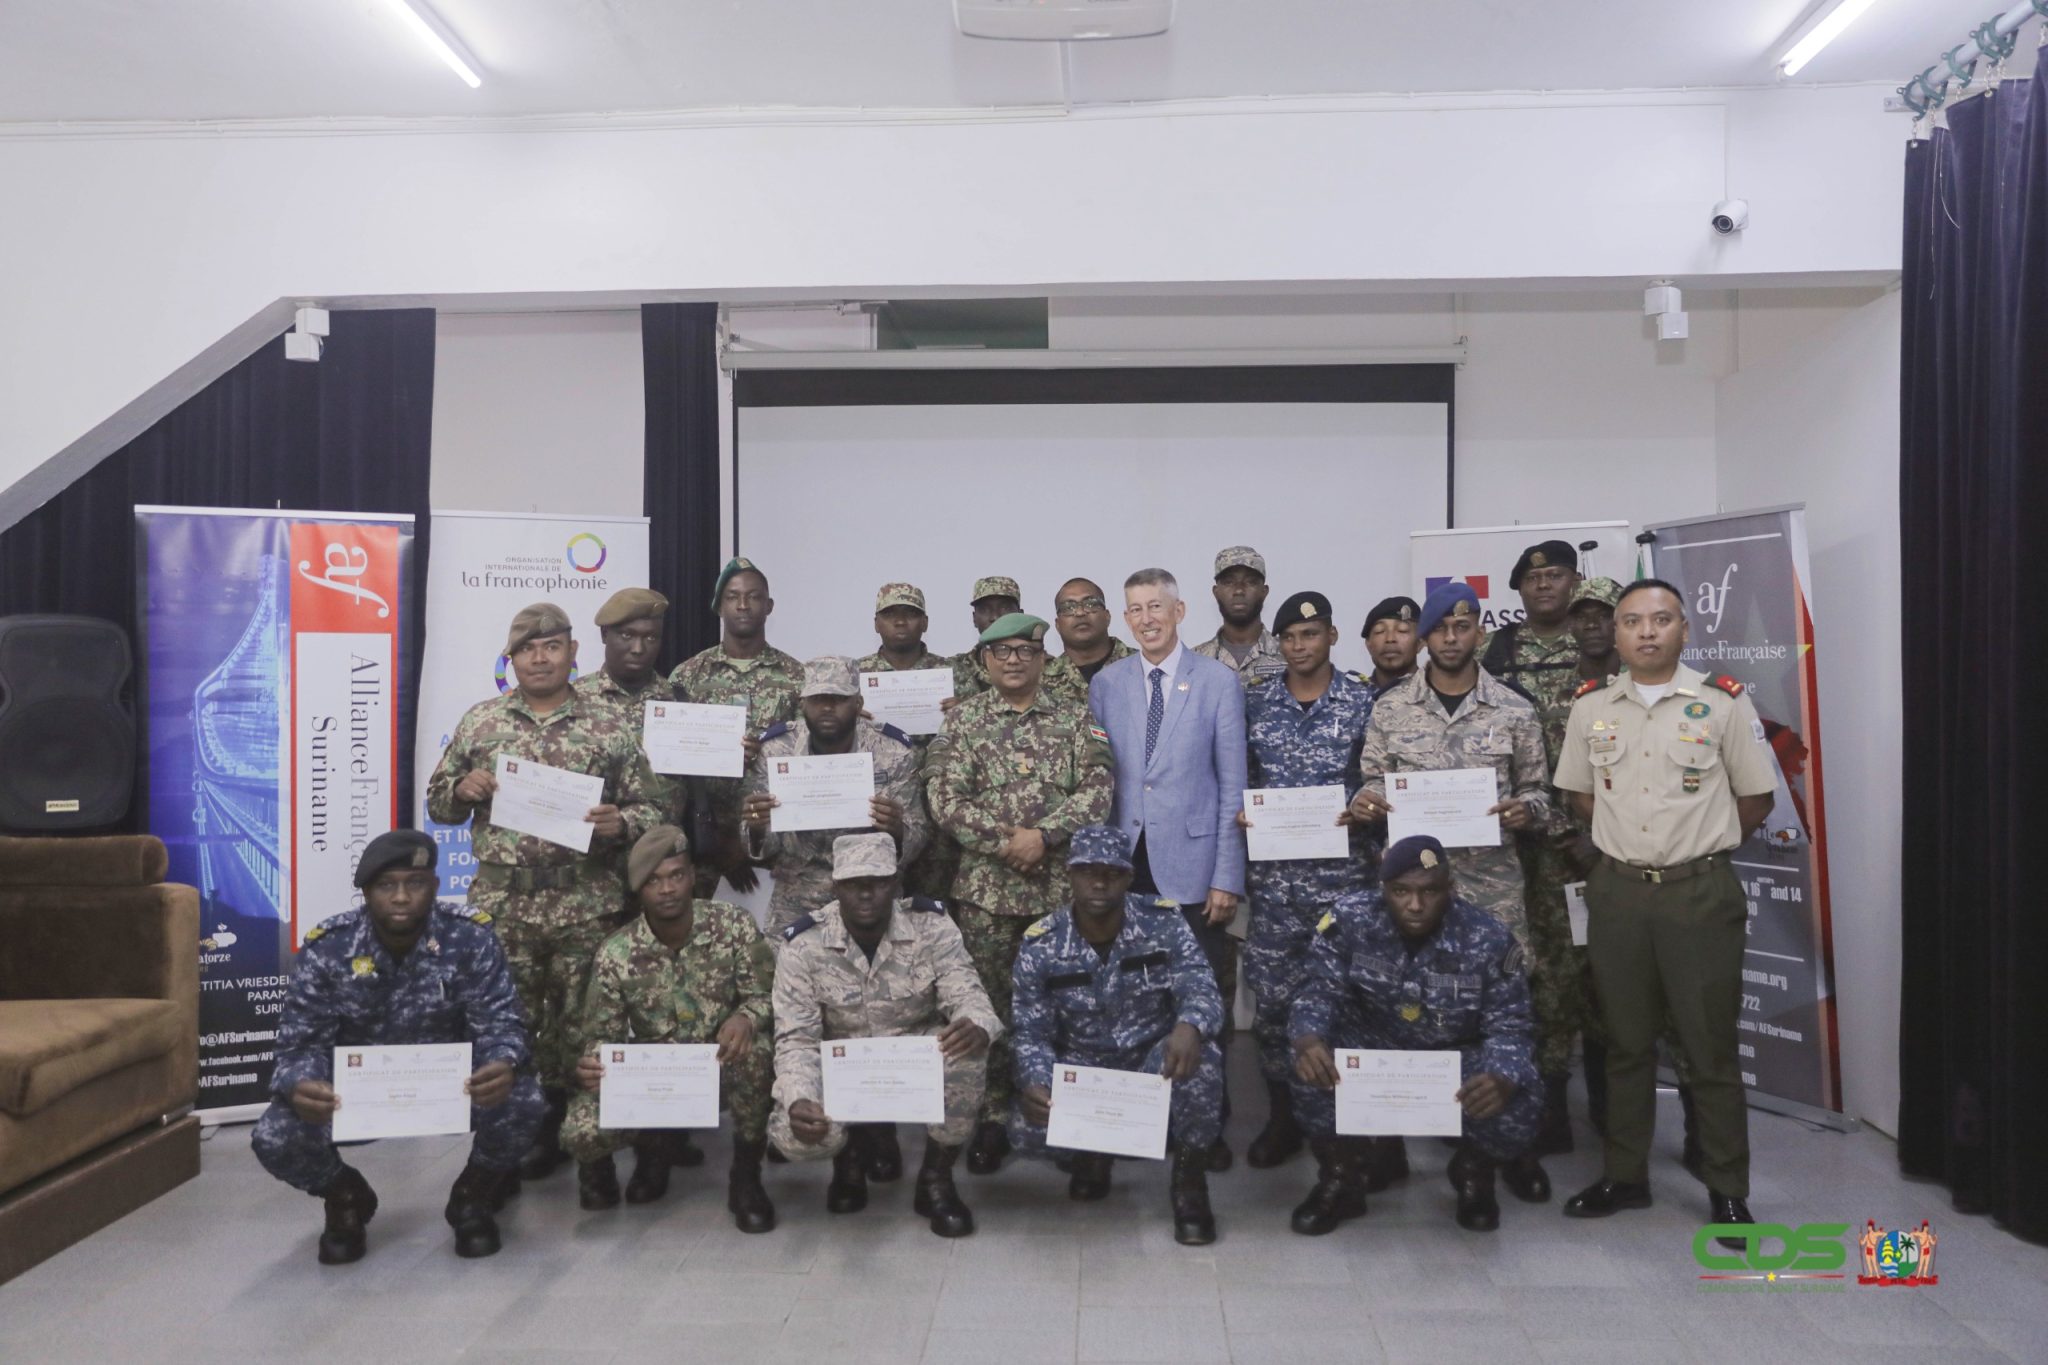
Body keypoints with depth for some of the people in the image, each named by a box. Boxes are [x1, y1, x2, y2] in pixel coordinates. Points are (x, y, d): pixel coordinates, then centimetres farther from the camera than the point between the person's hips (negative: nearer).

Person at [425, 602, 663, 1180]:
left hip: (587, 906, -1)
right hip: (501, 903, 1)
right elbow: (439, 802, 15)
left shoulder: (610, 727, 3)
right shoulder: (479, 722, 8)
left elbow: (649, 808, 5)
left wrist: (619, 823, -16)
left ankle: (571, 1127, 22)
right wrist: (463, 790, -7)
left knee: (579, 1023, 6)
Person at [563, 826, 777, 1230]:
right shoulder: (615, 954, -12)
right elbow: (600, 1038, -7)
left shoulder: (734, 925, -13)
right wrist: (590, 1067, -31)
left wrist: (745, 1017, -35)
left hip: (723, 1065, -1)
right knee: (580, 1131, -25)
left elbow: (765, 995, -10)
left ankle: (745, 1176, -11)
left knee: (755, 1052, -37)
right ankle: (656, 1144, 13)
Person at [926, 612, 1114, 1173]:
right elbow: (944, 798, -5)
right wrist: (1005, 841, -14)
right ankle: (993, 1117, 16)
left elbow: (1096, 792, -4)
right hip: (985, 888, 0)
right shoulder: (964, 719, 4)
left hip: (1060, 886, 1)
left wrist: (1042, 834, -16)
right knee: (989, 1003, 4)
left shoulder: (1075, 721, 7)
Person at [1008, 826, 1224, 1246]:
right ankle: (1094, 1148, 11)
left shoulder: (1163, 923, -11)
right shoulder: (1040, 945, -10)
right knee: (1026, 1127, -27)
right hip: (1080, 1068, 1)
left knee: (1201, 1057, -35)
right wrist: (1034, 1084, -32)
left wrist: (1189, 1027, -47)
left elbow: (1200, 988, -21)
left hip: (1153, 1060, -1)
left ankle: (1189, 1179, -8)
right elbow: (1031, 1033, -9)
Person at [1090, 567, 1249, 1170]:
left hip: (1191, 865, -2)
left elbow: (1233, 785, -1)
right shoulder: (1105, 684, 8)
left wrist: (1228, 876, -6)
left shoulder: (1219, 681, 0)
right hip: (1125, 865, 2)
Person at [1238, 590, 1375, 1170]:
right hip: (1272, 873, 2)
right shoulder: (1255, 702, 7)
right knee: (1271, 994, 5)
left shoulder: (1362, 702, 1)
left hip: (1341, 870, -2)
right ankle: (1281, 1116, 20)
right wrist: (1236, 807, -6)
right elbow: (1236, 773, 13)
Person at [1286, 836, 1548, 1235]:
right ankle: (1341, 1179, 2)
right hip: (1374, 1046, 0)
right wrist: (1309, 1040, -41)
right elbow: (1322, 993, -16)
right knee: (1312, 1070, -29)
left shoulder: (1489, 940, -22)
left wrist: (1501, 1079, -42)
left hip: (1460, 1056, 0)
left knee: (1516, 1108, -28)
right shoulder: (1350, 919, -21)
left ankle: (1474, 1172, 12)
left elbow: (1509, 1028, -18)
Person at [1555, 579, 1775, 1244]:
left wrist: (1696, 844, 4)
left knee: (1711, 1046, 3)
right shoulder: (1591, 707, 5)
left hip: (1699, 893, -3)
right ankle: (1624, 1176, 25)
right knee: (1625, 1041, 13)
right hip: (1617, 891, 3)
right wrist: (1633, 841, 5)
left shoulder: (1723, 702, -3)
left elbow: (1755, 801, 3)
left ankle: (1727, 1191, 17)